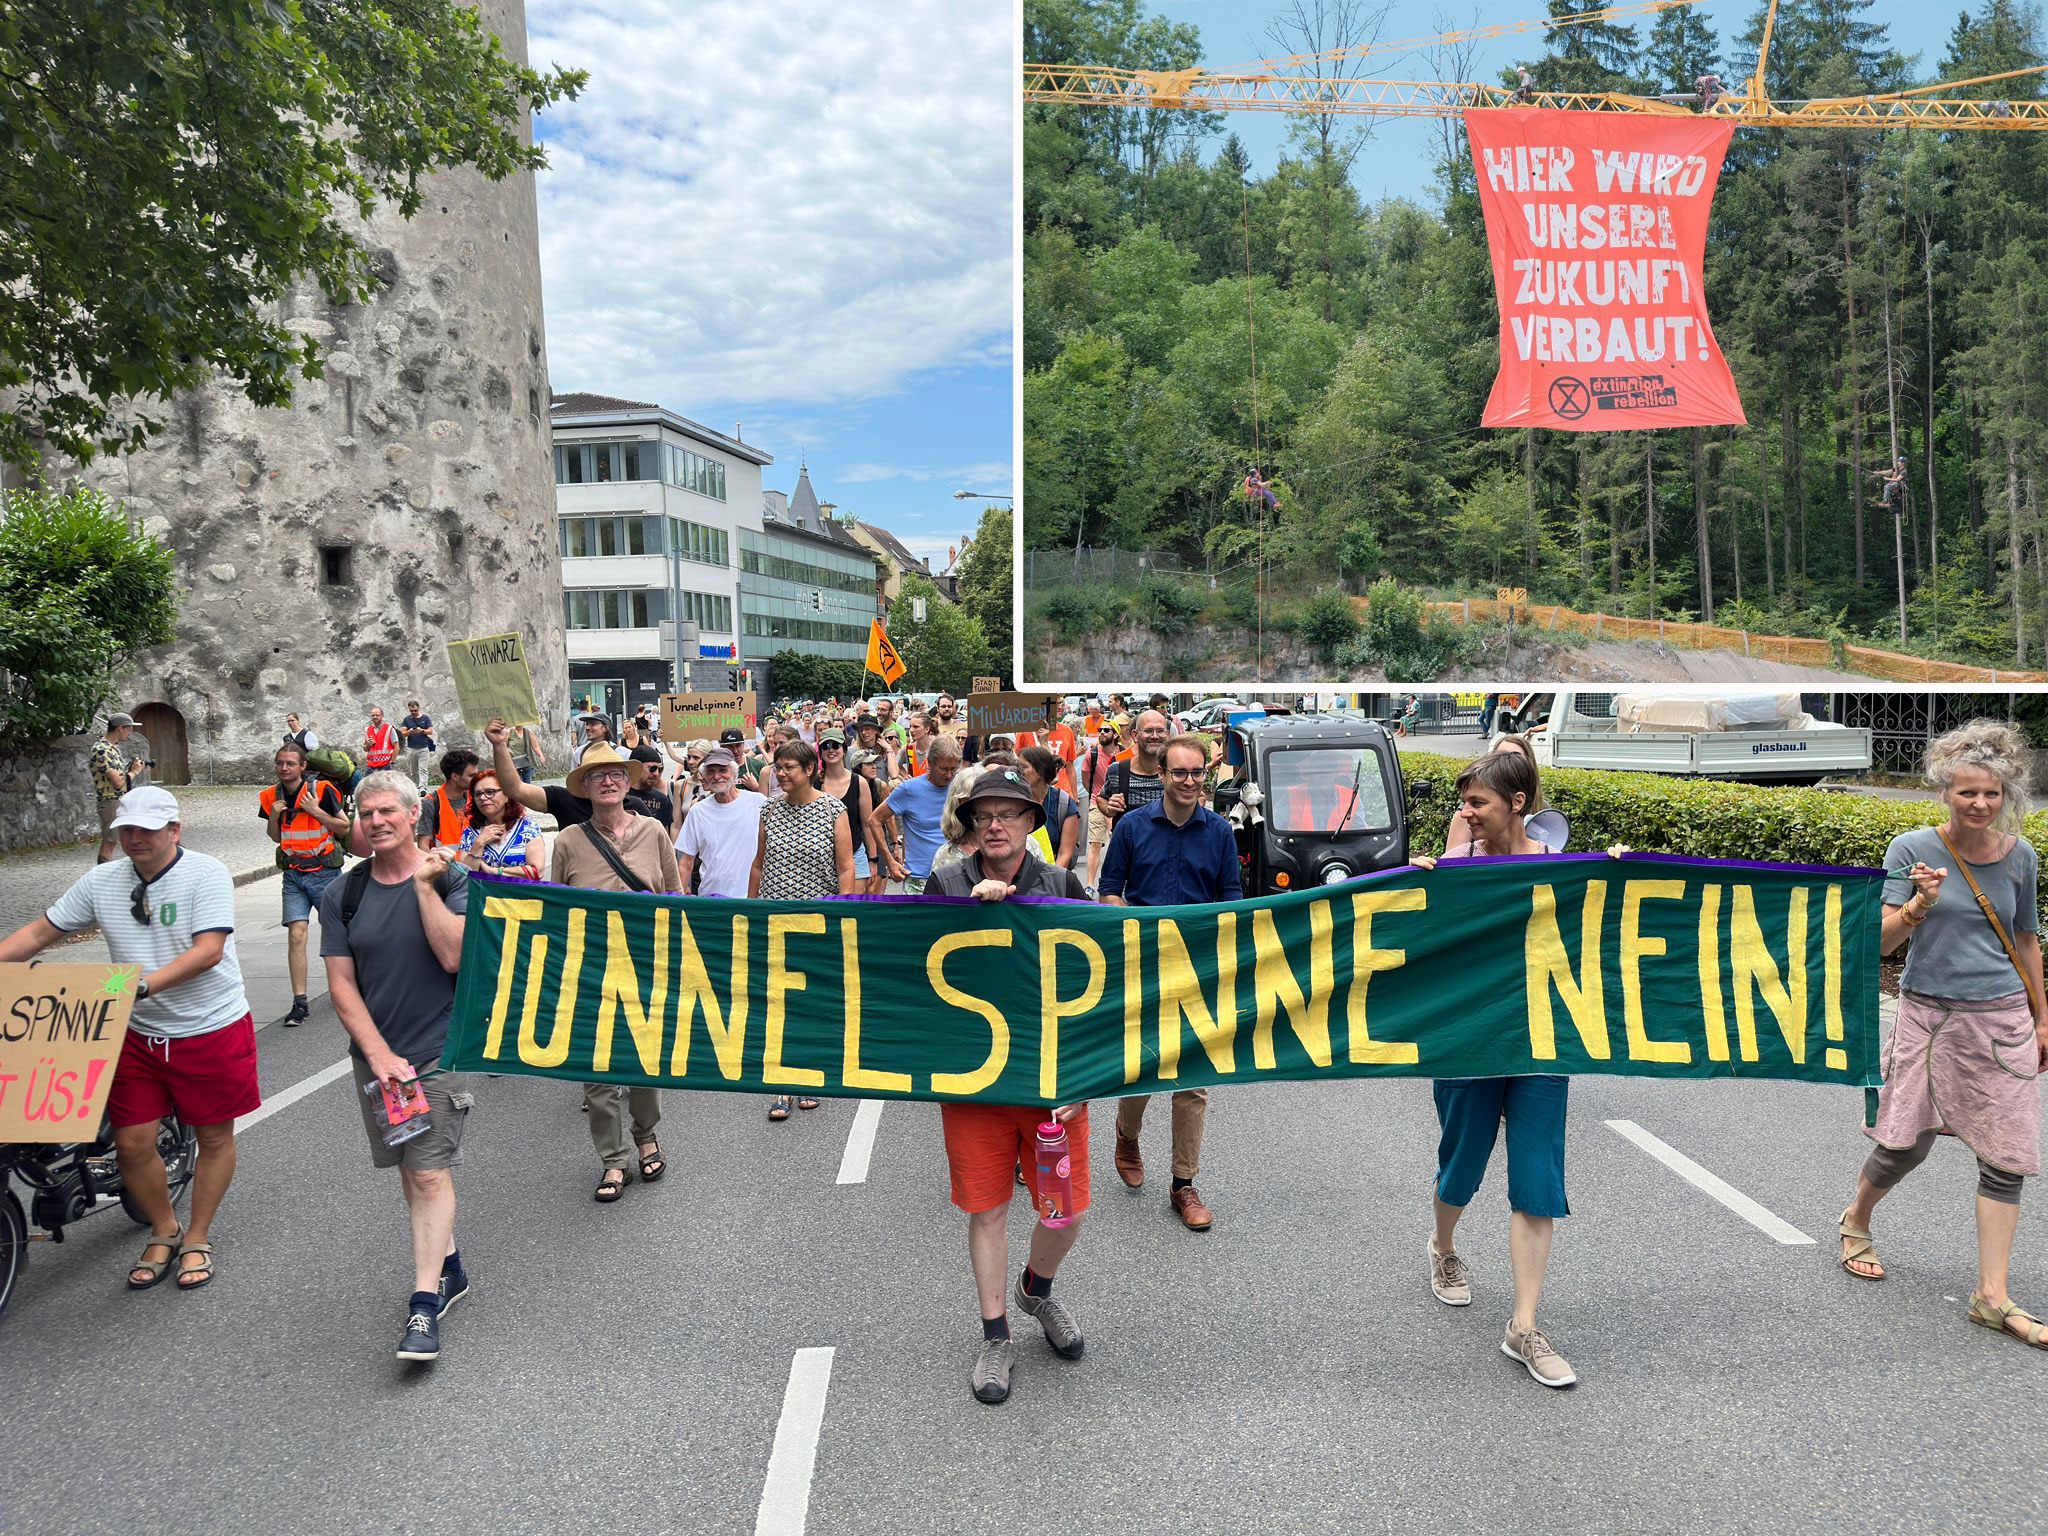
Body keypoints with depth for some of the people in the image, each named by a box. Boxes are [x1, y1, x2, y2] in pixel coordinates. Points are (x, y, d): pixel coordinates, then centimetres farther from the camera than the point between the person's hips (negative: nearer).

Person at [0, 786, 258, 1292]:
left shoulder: (206, 873, -14)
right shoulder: (101, 880, 2)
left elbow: (209, 950, -23)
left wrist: (145, 983, -33)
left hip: (211, 1028, -4)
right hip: (137, 1033, 4)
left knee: (214, 1137, 8)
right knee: (131, 1142, 4)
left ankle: (197, 1239, 27)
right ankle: (164, 1232, 29)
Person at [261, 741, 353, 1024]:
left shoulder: (322, 790, -11)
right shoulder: (271, 796, 3)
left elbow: (344, 829, -7)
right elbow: (275, 837, 14)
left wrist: (316, 811, -18)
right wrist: (274, 816, -5)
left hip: (324, 872, -3)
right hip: (293, 875, 3)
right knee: (296, 936, -6)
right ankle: (300, 1003, -4)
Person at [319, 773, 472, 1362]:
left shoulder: (450, 879, -5)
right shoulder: (342, 894, 3)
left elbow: (454, 956, -18)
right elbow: (341, 985, 1)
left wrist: (425, 886, -19)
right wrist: (379, 1053, -8)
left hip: (439, 1049, -4)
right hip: (374, 1052, 4)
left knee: (430, 1172, -9)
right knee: (409, 1167, 14)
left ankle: (424, 1304, -6)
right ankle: (449, 1268, 32)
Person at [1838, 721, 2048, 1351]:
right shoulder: (1912, 848, -8)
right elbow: (1881, 941, -11)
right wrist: (1919, 905, -30)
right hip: (1929, 1014, -3)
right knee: (1906, 1145, 3)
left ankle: (1992, 1297, 9)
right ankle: (1855, 1220, 33)